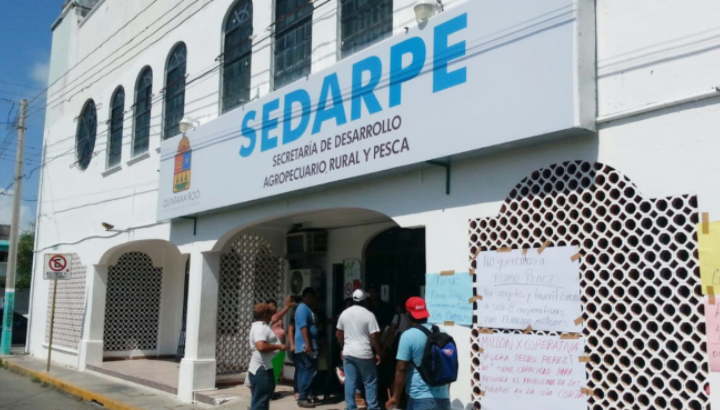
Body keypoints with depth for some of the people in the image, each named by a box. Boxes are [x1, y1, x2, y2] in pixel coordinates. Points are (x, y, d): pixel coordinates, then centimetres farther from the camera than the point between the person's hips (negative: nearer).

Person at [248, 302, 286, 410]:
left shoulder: (263, 325, 16)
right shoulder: (260, 327, -17)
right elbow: (261, 347, -32)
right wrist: (278, 346, -20)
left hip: (265, 369, 11)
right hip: (262, 370, -11)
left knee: (260, 400, 15)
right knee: (260, 401, -8)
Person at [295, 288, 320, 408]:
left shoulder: (307, 309, 20)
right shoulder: (303, 309, -11)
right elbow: (303, 327, -20)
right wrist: (308, 344, -26)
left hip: (309, 345, 10)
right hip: (305, 346, -10)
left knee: (304, 371, 10)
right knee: (309, 371, -10)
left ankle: (303, 396, 13)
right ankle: (303, 398, -9)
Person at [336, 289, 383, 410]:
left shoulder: (344, 313, 6)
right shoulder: (368, 314, -10)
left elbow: (338, 334, 14)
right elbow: (374, 337, -13)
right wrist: (378, 353, -3)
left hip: (348, 353, 5)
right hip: (364, 354, -5)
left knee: (350, 382, 7)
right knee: (370, 383, 6)